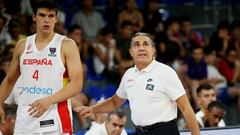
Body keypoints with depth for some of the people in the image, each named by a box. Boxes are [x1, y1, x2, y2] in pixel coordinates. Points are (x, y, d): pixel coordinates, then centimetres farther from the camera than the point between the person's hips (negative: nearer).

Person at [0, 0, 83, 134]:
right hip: (25, 119, 5)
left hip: (54, 122, -5)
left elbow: (77, 84, -11)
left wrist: (49, 100, -23)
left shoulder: (67, 45, -2)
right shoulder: (22, 45, 12)